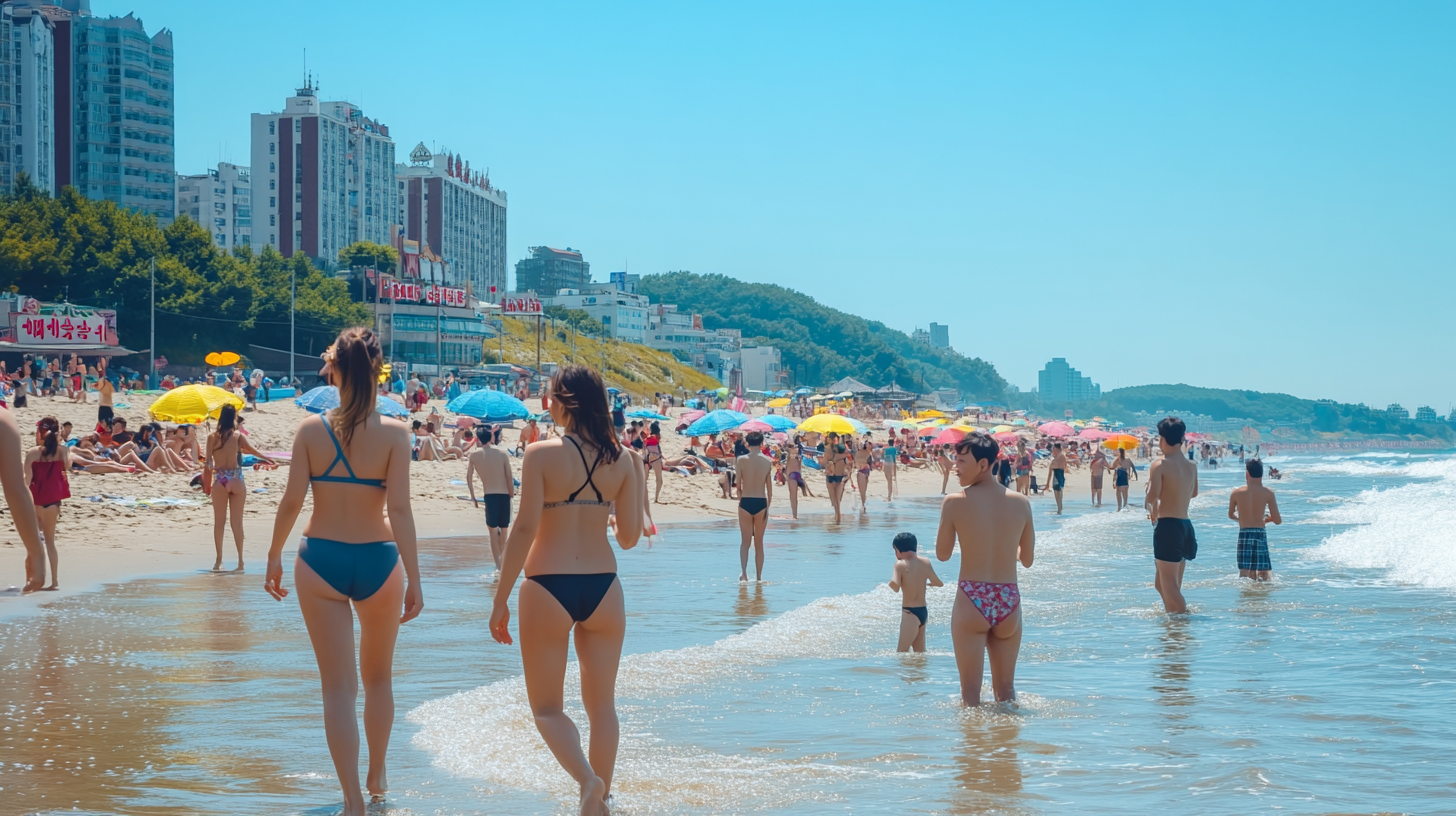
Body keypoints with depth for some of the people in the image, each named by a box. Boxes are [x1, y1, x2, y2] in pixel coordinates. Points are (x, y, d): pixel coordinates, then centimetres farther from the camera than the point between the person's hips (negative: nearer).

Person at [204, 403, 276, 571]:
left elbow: (208, 462, -1)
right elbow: (252, 449, -20)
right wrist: (265, 458, -6)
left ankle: (218, 560, 12)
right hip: (236, 480, -1)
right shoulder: (238, 436, -4)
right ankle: (240, 561, 0)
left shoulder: (212, 437, 0)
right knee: (237, 522, 4)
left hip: (219, 481, 1)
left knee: (219, 522, 11)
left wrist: (206, 481, 10)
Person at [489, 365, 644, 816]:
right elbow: (629, 537, 4)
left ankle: (587, 778, -17)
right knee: (602, 704, 14)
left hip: (549, 588, -3)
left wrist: (501, 599, -8)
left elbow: (525, 529, -13)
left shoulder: (542, 454, -10)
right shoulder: (622, 459, 2)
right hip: (603, 587, 3)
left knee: (546, 706, 7)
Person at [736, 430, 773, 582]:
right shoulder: (768, 461, -2)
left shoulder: (741, 460, -5)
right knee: (759, 543, 12)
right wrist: (768, 507, 8)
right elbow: (769, 488, 0)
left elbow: (738, 485, -1)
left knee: (745, 541, 7)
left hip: (745, 503, -1)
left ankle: (743, 572, -14)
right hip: (761, 503, 1)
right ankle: (758, 576, 15)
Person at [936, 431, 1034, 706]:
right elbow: (1028, 559, 8)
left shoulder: (955, 502, -9)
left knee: (970, 692, 5)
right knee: (1005, 690, 17)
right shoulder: (1021, 502, 0)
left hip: (971, 601, -3)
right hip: (1008, 601, 3)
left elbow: (942, 554, 2)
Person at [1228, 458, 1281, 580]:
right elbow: (1278, 521, 1)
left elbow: (1231, 515, 20)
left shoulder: (1236, 493, 2)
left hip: (1244, 534, 0)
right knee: (1264, 574, 7)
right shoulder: (1268, 493, -2)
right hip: (1260, 533, 0)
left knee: (1244, 571, -2)